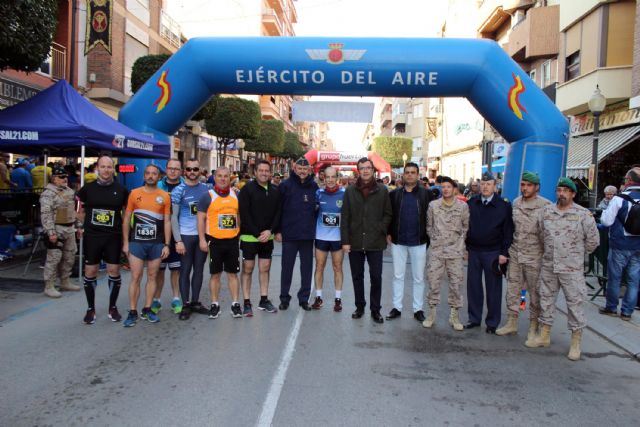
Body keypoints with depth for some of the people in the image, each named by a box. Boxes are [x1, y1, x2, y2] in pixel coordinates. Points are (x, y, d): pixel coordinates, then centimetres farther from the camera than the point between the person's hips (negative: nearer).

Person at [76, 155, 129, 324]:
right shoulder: (87, 189, 2)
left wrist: (122, 228, 5)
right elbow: (81, 212, 13)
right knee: (90, 272, 4)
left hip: (113, 237, 0)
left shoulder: (121, 190, 1)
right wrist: (85, 226, 7)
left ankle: (113, 307, 19)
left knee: (114, 271, 4)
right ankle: (91, 309, 18)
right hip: (91, 236, 0)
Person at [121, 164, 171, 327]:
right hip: (136, 242, -1)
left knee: (152, 277, 8)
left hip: (157, 243, 1)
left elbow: (167, 222, 4)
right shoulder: (134, 193, 2)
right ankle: (132, 312, 7)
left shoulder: (164, 196, 3)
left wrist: (167, 245, -1)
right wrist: (125, 242, -1)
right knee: (135, 277, -1)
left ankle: (147, 310, 19)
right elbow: (126, 219, 4)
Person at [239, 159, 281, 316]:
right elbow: (244, 215, -12)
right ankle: (247, 303, 8)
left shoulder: (275, 191, 6)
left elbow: (278, 213, 5)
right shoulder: (248, 189, -7)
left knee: (265, 268, 10)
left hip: (267, 237, 4)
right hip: (249, 237, -4)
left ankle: (264, 300, 20)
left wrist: (270, 231, -9)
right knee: (248, 269, 1)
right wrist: (257, 233, -15)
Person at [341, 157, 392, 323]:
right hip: (355, 242, 1)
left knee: (376, 277, 2)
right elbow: (345, 217, 2)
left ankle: (375, 309, 16)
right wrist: (345, 240, -2)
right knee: (357, 276, 11)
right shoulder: (350, 191, 4)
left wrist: (380, 230, -8)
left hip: (375, 242, -1)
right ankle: (359, 306, 25)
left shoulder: (382, 190, 2)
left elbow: (388, 214, 5)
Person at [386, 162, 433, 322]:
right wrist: (388, 233, 0)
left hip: (419, 242, -1)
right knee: (398, 276, 9)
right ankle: (397, 307, 18)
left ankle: (418, 309, 18)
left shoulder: (426, 194, -1)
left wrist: (428, 236, -6)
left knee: (418, 277, 7)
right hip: (398, 241, 2)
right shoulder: (394, 194, 4)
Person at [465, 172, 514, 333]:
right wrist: (464, 247, 6)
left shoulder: (504, 205, -4)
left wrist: (504, 253, -10)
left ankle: (492, 323, 17)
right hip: (473, 251, 3)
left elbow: (508, 231, -5)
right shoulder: (471, 203, 6)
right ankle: (474, 319, 22)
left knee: (493, 289, 5)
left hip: (493, 253, -3)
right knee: (473, 286, 9)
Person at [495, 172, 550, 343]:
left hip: (534, 257, -5)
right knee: (512, 289, 11)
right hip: (514, 254, 5)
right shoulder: (515, 203, 8)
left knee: (535, 292, 6)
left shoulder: (545, 206, -9)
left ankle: (533, 327, 20)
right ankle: (511, 323, 23)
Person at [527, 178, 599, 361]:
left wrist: (577, 253, 8)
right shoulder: (546, 211, 2)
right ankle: (544, 335, 27)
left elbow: (593, 240, 0)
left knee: (575, 303, 3)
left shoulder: (583, 214, -8)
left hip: (572, 268, -4)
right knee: (546, 300, 13)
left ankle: (576, 342, 15)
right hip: (548, 266, 4)